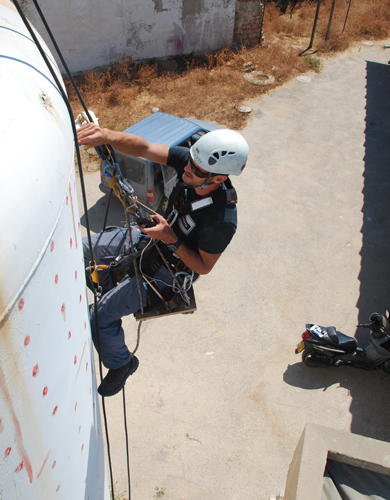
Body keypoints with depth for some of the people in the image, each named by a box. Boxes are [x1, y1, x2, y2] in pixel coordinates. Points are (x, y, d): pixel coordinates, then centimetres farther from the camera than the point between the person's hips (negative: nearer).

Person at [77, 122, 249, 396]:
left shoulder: (222, 219, -35)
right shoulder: (190, 161, -21)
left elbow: (203, 267, -21)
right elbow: (142, 148, -23)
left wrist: (171, 239, -32)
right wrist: (106, 135, -41)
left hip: (168, 266, -7)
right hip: (151, 235, 7)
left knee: (100, 317, -11)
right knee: (83, 249, 13)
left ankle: (121, 363, 20)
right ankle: (114, 294, 37)